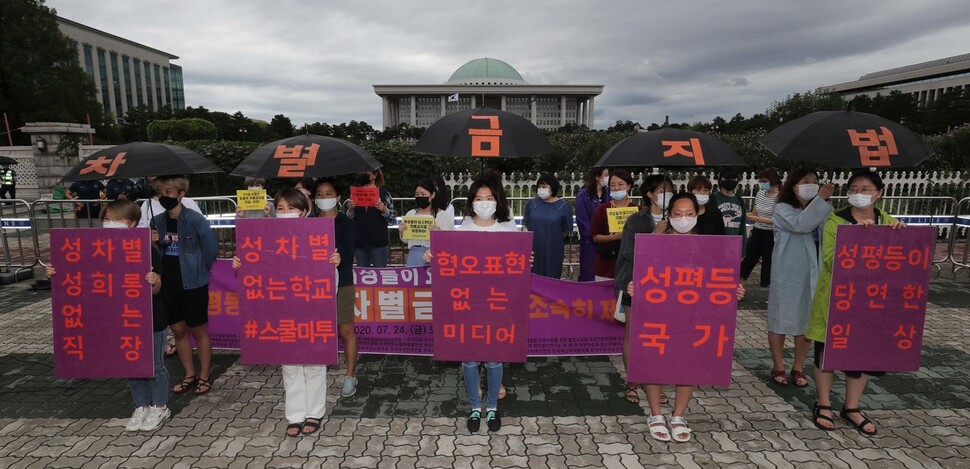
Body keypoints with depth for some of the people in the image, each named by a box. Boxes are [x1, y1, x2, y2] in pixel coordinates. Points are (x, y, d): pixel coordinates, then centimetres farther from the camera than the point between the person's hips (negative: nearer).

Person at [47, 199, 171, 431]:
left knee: (154, 364, 8)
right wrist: (58, 274, -9)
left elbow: (155, 289, -17)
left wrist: (153, 281, -39)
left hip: (150, 319, -6)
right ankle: (142, 406, 33)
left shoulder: (147, 250, -16)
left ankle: (160, 406, 26)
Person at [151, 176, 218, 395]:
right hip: (168, 285, 6)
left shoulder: (195, 220, -14)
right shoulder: (158, 221, 4)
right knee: (178, 330, 14)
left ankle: (204, 376, 21)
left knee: (198, 331, 6)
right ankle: (190, 375, 29)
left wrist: (198, 270, -2)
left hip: (192, 285, -6)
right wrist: (153, 243, -9)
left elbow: (211, 248, -13)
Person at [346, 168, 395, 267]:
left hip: (379, 241, -3)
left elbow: (392, 217, -1)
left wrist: (384, 210, -19)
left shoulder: (384, 193, -1)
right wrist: (350, 209, -9)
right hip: (359, 241, 3)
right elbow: (349, 218, 11)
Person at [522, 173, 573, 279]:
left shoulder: (564, 206, -4)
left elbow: (567, 230, 3)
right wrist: (536, 236, 12)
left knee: (552, 279, 7)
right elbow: (526, 224, 13)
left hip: (553, 250, -2)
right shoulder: (531, 204, 3)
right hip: (533, 249, 2)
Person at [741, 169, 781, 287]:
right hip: (757, 232, 6)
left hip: (770, 234, -6)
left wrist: (758, 219, -26)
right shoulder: (760, 193, 5)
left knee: (767, 263, 4)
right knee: (747, 260, 10)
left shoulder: (779, 197, -13)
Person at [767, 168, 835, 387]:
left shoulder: (816, 211, 10)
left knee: (806, 321, 9)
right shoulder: (783, 209, -5)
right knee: (780, 320, 4)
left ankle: (798, 367, 24)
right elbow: (800, 225, -24)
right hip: (786, 276, -5)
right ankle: (778, 367, 18)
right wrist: (820, 199, -23)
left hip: (811, 275, 5)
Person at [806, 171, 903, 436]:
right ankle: (823, 405, 24)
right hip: (836, 299, -4)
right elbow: (830, 260, -20)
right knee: (828, 351, 6)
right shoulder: (836, 221, -9)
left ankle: (851, 408, 30)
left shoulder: (887, 222, 5)